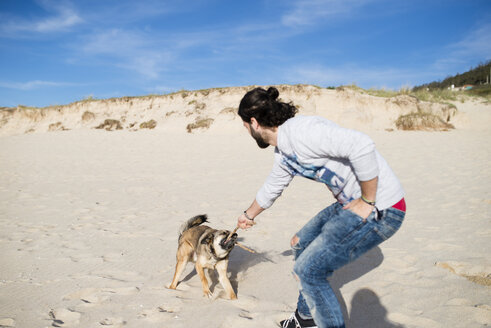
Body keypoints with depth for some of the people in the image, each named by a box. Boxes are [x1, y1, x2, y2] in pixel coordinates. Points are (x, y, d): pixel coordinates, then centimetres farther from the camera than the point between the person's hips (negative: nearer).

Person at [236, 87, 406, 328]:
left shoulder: (299, 131, -23)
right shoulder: (282, 153, 9)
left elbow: (362, 146, -33)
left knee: (307, 270, -5)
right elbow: (271, 189, 27)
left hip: (381, 210, -10)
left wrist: (367, 202, -22)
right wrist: (248, 215, 43)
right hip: (350, 203, 10)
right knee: (302, 244, 21)